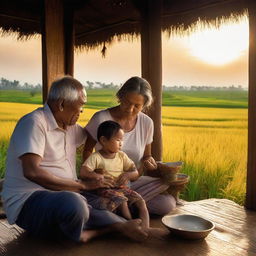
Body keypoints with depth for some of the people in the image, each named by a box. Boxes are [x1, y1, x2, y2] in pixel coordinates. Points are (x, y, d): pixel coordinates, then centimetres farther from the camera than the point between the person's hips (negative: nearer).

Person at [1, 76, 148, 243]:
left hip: (67, 194, 8)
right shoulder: (34, 122, -12)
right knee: (71, 203, -38)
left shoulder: (70, 127, 14)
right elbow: (31, 171, -24)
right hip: (28, 201, -7)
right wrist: (84, 186, -23)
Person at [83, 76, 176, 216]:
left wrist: (148, 161, -11)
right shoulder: (101, 118, -10)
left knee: (168, 204, -23)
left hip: (133, 181, 5)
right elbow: (87, 151, 0)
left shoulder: (147, 123, 1)